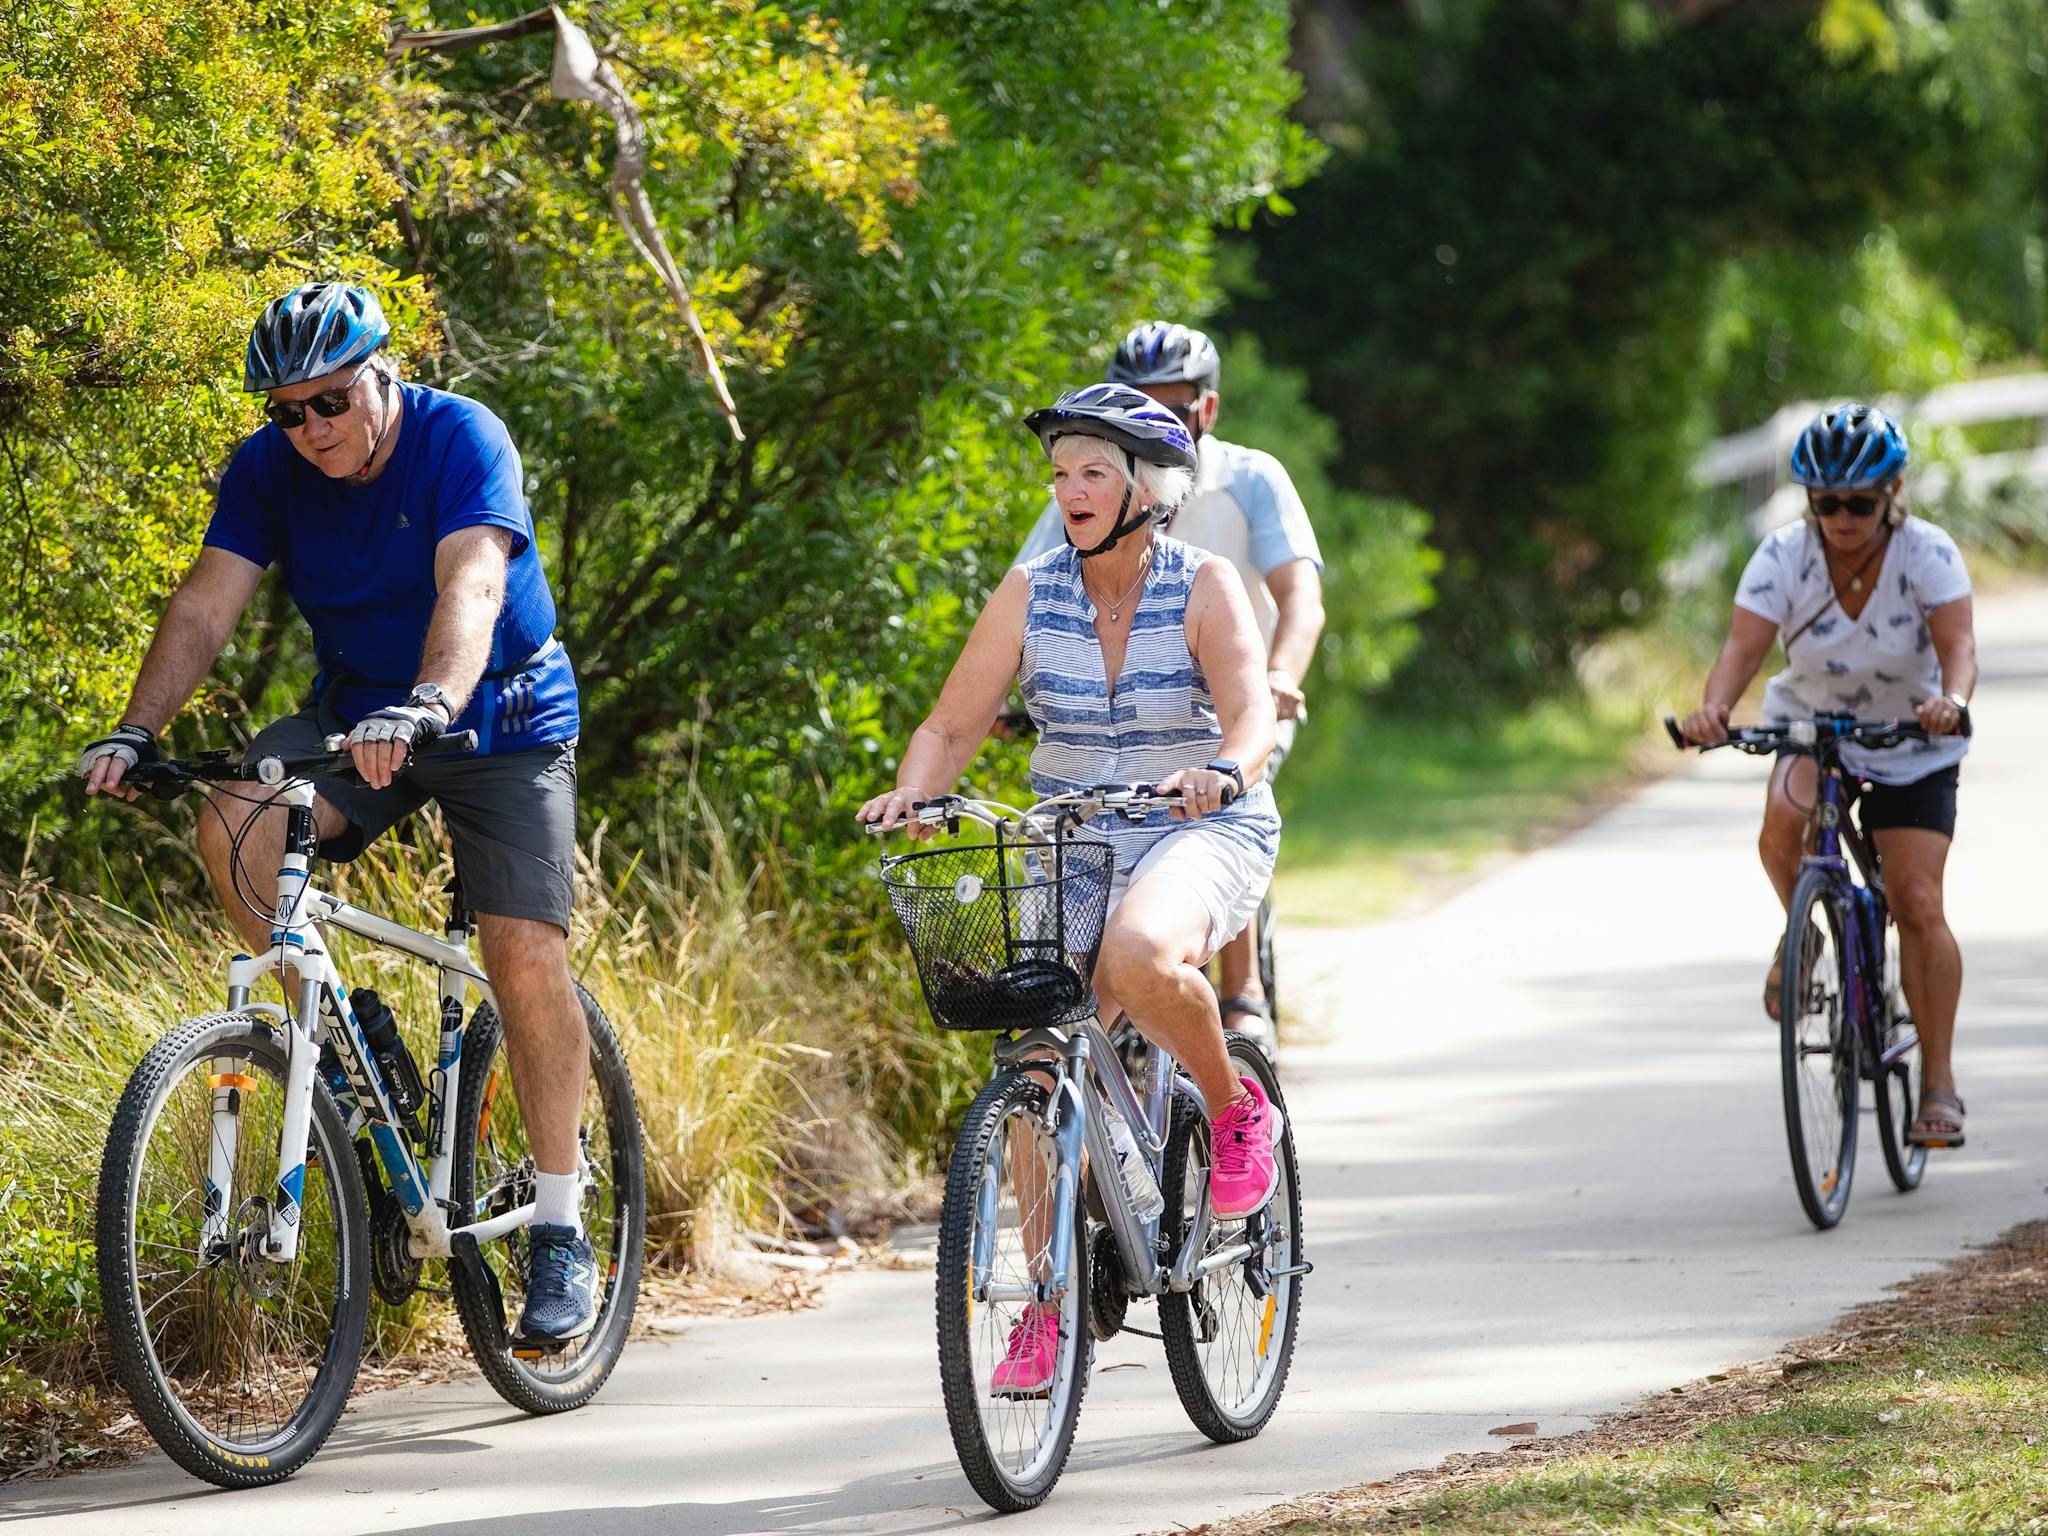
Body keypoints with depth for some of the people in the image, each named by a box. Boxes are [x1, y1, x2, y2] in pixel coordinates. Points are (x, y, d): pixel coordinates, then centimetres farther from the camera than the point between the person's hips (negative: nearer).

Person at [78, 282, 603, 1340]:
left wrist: (429, 706, -55)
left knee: (525, 955, -15)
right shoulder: (268, 470, -9)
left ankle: (560, 1234, -4)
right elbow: (204, 608, -15)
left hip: (500, 717, -4)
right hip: (354, 713, 4)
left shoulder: (461, 441, -22)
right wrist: (134, 733, -31)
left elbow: (470, 589, -37)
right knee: (232, 827, -25)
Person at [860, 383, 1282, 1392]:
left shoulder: (1204, 587, -7)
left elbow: (1252, 712, -20)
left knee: (1139, 955, -37)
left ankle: (1234, 1106, -8)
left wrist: (1222, 770, -42)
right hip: (1072, 844, 4)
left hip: (1201, 833, -4)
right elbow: (954, 722, 1)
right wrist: (913, 790, -19)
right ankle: (1047, 1305, 1)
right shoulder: (1031, 593, 1)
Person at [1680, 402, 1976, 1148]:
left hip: (1910, 747, -1)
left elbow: (1958, 641, -32)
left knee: (1918, 905, -12)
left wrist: (1951, 700, -55)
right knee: (1784, 824, -32)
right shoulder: (1784, 557, -17)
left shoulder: (1927, 554, -20)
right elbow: (1743, 644, -28)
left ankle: (1939, 1082, -1)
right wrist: (1715, 707, -49)